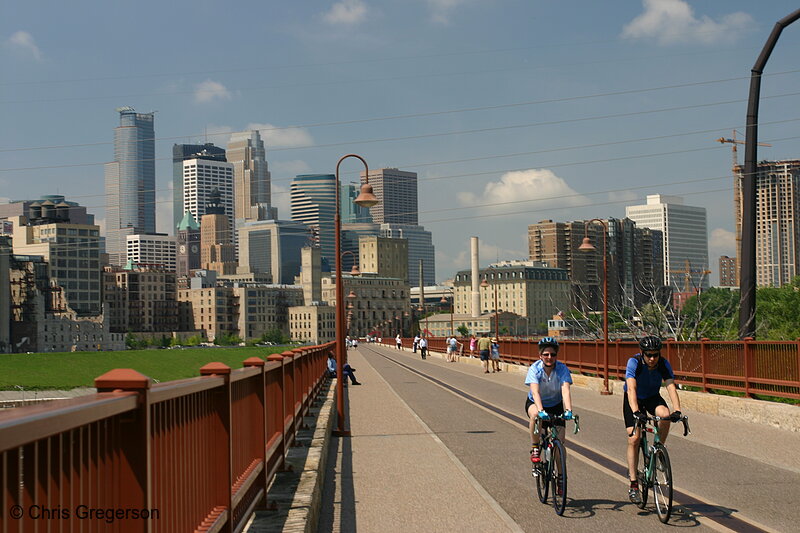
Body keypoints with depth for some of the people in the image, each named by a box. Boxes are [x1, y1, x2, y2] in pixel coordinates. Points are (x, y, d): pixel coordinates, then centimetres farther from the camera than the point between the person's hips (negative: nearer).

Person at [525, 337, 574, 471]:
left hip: (555, 405, 1)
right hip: (535, 403, -1)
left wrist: (568, 410, -51)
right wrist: (540, 410, -54)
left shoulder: (562, 369, -21)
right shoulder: (534, 369, -24)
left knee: (560, 442, -11)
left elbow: (565, 391, -34)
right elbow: (535, 392, -37)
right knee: (535, 415, -38)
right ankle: (534, 448, -19)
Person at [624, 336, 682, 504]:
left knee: (665, 414, -32)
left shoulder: (664, 364, -22)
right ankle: (633, 485, -7)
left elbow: (671, 387, -31)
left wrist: (677, 410, -46)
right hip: (634, 400, -2)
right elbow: (631, 388, -40)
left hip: (653, 397, 2)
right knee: (634, 438, -14)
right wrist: (635, 412, -54)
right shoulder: (634, 363, -30)